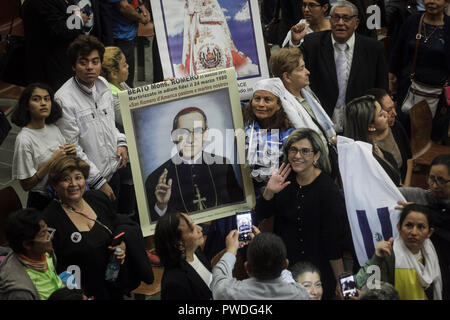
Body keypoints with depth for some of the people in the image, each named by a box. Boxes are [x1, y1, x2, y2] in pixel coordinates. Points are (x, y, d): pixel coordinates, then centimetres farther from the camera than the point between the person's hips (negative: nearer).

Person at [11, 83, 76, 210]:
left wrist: (70, 154, -8)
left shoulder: (54, 129, 2)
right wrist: (53, 160, -22)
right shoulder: (24, 139, -19)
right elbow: (26, 184, -19)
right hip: (41, 202, -6)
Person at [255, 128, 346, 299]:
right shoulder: (286, 179, -2)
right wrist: (269, 192, -17)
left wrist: (340, 281, -13)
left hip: (317, 272, -6)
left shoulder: (329, 191, -21)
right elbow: (261, 214, 2)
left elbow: (334, 242, -18)